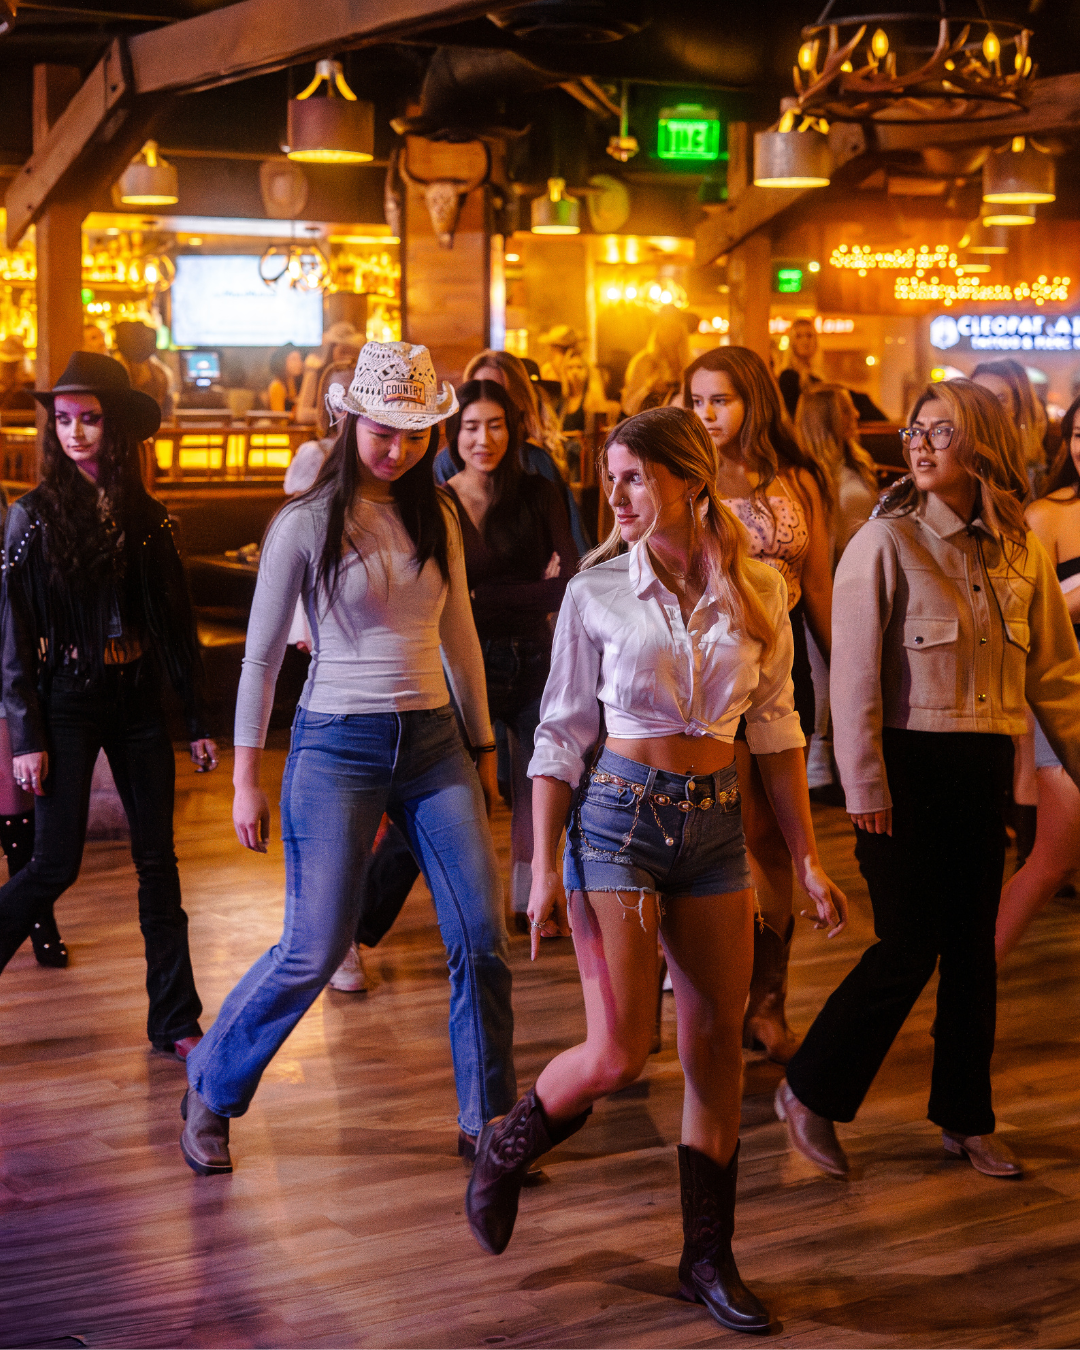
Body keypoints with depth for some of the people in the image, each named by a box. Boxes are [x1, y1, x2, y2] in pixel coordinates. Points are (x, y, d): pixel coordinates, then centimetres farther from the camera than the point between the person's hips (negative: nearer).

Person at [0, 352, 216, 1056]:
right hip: (66, 701, -4)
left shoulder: (148, 518, 5)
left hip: (139, 701, 4)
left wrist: (199, 720, 9)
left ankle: (176, 1021, 13)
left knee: (158, 861, 6)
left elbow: (178, 626, 9)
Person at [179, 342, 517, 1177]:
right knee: (314, 951, -6)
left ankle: (487, 1119, 13)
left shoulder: (437, 517, 8)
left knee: (482, 933, -2)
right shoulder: (306, 525, -6)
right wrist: (245, 778, -2)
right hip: (337, 744, -4)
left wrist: (483, 746, 17)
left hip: (432, 740, 5)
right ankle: (210, 1093, 17)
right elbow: (261, 657, -2)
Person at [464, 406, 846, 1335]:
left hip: (717, 823, 3)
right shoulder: (597, 592, -4)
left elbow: (776, 733, 8)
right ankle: (506, 1150, 20)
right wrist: (545, 868, -6)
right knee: (618, 1051, -10)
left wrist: (808, 859, 7)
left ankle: (709, 1256, 17)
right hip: (618, 815, -3)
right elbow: (562, 736, -1)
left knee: (718, 1044, 5)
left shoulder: (758, 592, 2)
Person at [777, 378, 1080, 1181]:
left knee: (973, 947, 11)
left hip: (985, 769, 5)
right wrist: (865, 787, -12)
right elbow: (855, 675, -9)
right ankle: (811, 1094, 12)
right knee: (909, 948, -5)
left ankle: (965, 1116, 25)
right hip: (910, 762, -5)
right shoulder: (888, 542, -8)